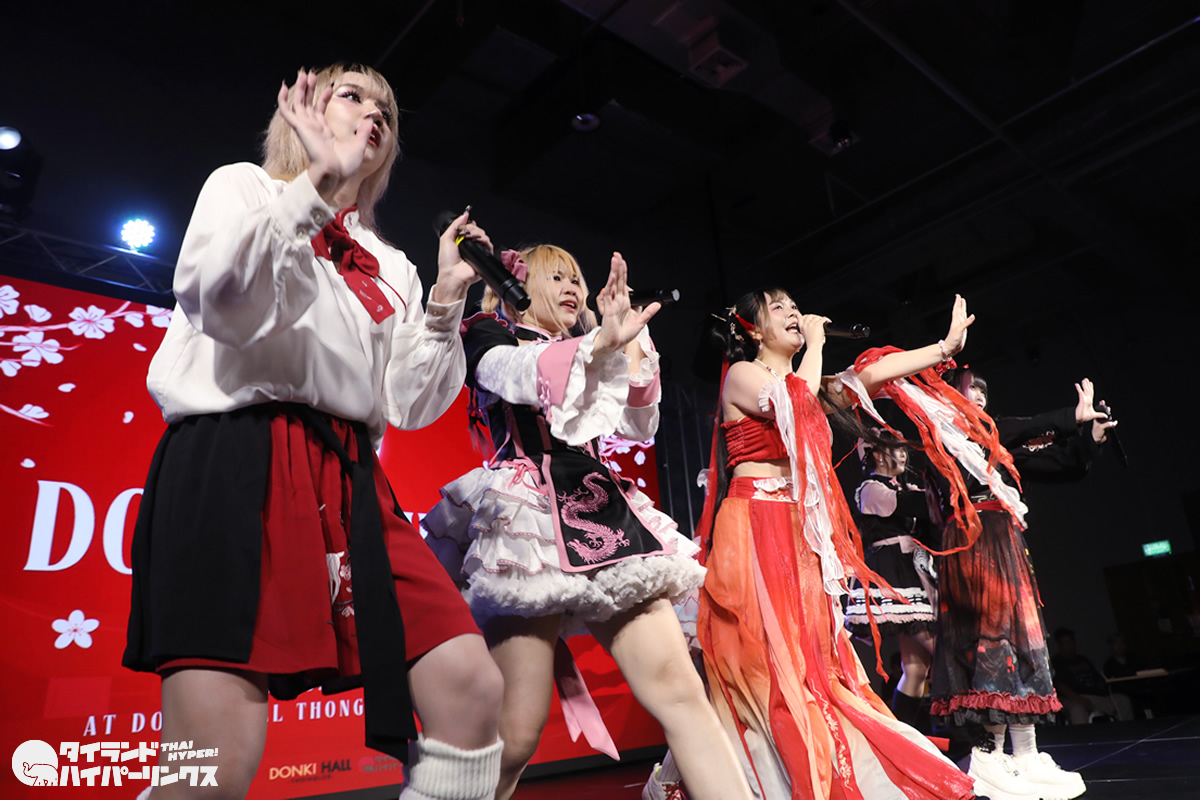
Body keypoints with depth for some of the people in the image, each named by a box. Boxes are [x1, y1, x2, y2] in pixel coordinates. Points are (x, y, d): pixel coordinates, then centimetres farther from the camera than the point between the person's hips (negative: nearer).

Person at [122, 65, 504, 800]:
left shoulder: (391, 267, 24)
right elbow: (213, 292, -9)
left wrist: (446, 300, 6)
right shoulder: (243, 186, 15)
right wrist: (318, 177, -10)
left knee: (472, 688, -11)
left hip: (349, 482, 5)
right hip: (234, 463, -4)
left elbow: (409, 405, 14)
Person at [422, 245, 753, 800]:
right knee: (514, 733, -9)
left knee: (680, 691, -6)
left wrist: (633, 343, 8)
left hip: (603, 512, 6)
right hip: (530, 514, -5)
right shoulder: (486, 335, 14)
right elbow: (521, 377, -10)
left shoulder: (583, 351, 30)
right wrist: (603, 341, -25)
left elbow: (638, 427, 19)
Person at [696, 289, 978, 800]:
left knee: (806, 658, 7)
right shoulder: (742, 374, 1)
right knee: (766, 660, -9)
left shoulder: (808, 383, 22)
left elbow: (873, 376, 17)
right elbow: (793, 404, -16)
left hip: (800, 536, 8)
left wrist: (946, 347, 15)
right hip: (754, 528, -7)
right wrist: (816, 345, -2)